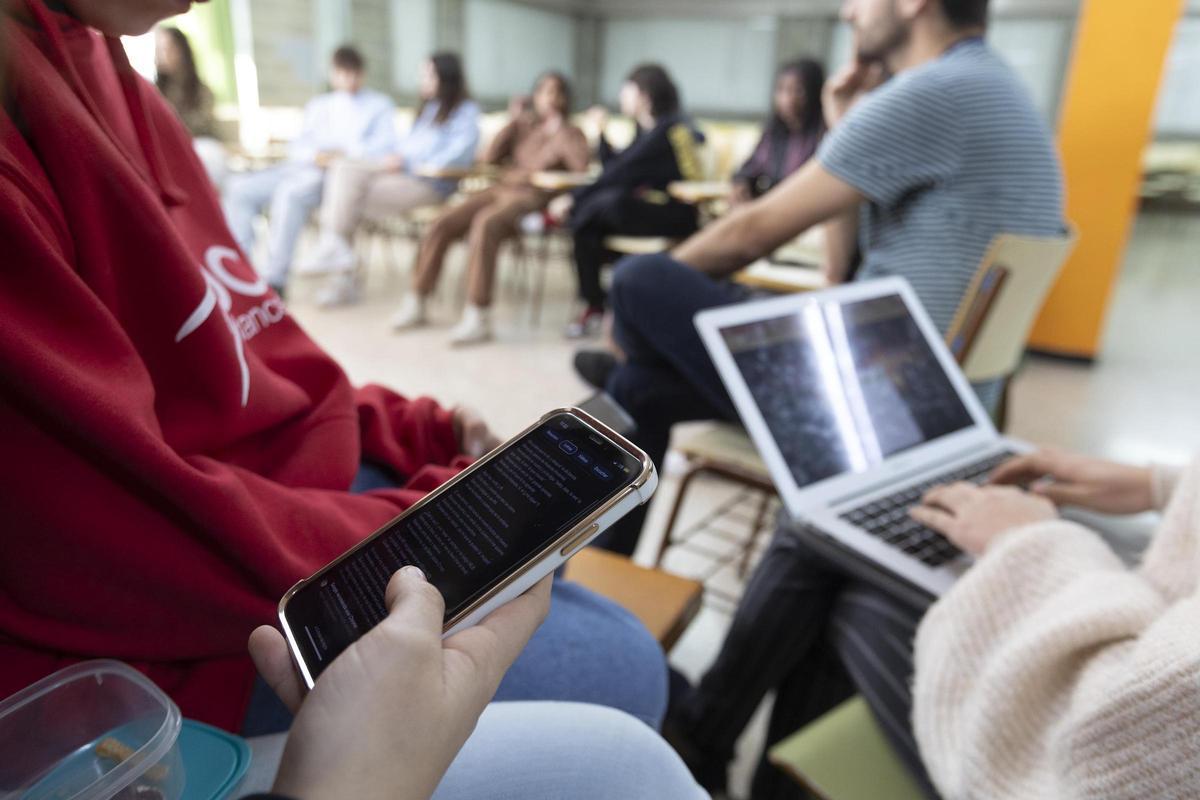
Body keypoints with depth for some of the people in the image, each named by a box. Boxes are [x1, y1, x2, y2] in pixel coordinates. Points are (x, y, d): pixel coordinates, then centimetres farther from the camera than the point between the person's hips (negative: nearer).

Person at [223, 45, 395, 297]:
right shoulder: (317, 105, 32)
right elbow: (296, 146, 21)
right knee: (239, 187, -15)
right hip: (303, 168, 6)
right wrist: (315, 155, -3)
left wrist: (346, 153, -14)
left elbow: (385, 145, 2)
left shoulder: (379, 104, 19)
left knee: (291, 190, -36)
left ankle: (275, 278, -35)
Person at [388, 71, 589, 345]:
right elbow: (490, 157, 11)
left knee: (485, 223, -36)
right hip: (500, 188, 5)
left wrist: (558, 127, -3)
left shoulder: (571, 133, 13)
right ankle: (416, 304, -7)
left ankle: (477, 317, -37)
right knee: (441, 224, -17)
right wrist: (514, 121, 8)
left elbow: (581, 165, -9)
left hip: (531, 198, -5)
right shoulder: (523, 127, 22)